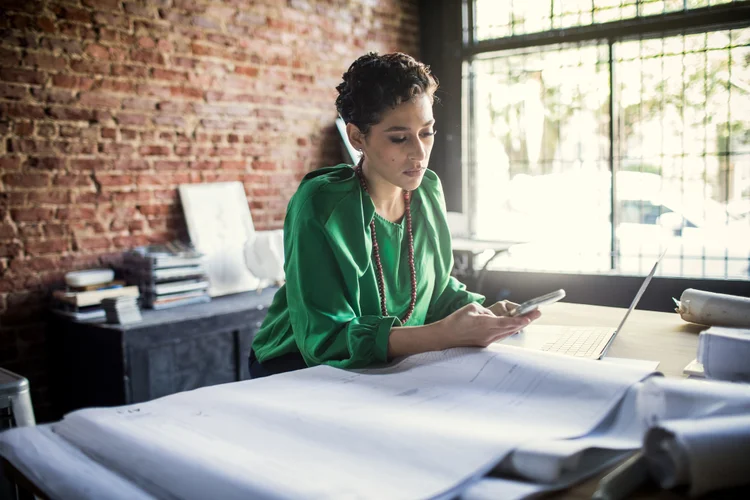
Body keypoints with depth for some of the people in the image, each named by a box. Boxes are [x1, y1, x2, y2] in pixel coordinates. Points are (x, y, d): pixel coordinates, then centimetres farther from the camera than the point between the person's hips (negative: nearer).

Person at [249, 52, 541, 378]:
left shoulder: (428, 191, -2)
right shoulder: (319, 207, -22)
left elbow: (437, 289, 8)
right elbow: (326, 338, -27)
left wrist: (486, 312, -12)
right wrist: (446, 334, -37)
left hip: (393, 366, 5)